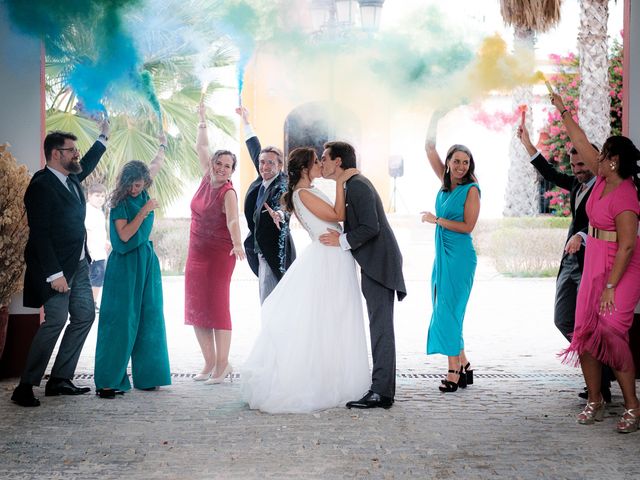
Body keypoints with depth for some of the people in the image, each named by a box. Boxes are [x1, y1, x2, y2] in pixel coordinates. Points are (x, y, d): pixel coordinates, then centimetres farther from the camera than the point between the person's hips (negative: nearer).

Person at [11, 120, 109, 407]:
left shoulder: (70, 178, 10)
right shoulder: (41, 185, -16)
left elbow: (86, 165, 37)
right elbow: (40, 233, -21)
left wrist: (103, 138, 39)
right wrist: (54, 274, -24)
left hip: (78, 265, 10)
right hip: (56, 266, -10)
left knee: (84, 316, 10)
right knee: (55, 321, -13)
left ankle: (59, 380, 16)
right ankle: (25, 386, -5)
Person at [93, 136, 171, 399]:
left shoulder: (142, 193, 7)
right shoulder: (120, 203, -9)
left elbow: (156, 165, 24)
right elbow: (124, 235, -18)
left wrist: (163, 146, 38)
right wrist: (144, 211, -20)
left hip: (146, 262, 7)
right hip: (125, 265, -7)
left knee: (148, 318, 7)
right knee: (120, 321, -8)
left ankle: (146, 376, 13)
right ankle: (107, 382, -8)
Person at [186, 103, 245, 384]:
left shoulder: (227, 192, -13)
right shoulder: (207, 179, 5)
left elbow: (232, 220, -30)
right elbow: (201, 148, 19)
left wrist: (238, 244, -46)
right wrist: (203, 120, 20)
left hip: (219, 255, -7)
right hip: (196, 253, 7)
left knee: (217, 307, -8)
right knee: (196, 308, 7)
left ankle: (222, 365, -4)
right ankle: (210, 363, 15)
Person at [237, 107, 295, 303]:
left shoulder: (282, 186, -15)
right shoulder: (263, 180, 7)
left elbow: (283, 208, -35)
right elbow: (255, 150, 21)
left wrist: (280, 214, -59)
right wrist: (246, 121, 31)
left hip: (274, 252, -9)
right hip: (262, 251, 9)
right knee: (267, 303, 14)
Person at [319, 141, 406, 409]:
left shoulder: (357, 186, -14)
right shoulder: (351, 185, 18)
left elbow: (371, 227, -21)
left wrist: (342, 241, -14)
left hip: (378, 263, -11)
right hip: (374, 263, 11)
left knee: (381, 326, -10)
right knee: (379, 325, 12)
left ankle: (381, 392, -10)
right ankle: (382, 386, 18)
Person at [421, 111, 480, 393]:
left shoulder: (471, 190, -8)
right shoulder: (446, 183, 10)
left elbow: (468, 226, -12)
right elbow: (430, 149, 12)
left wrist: (436, 220, -9)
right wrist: (435, 120, 5)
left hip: (459, 256, -7)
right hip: (442, 254, 7)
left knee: (449, 311, -10)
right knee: (443, 310, 9)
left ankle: (454, 371, -7)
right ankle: (463, 365, 17)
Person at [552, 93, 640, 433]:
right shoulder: (603, 180, 5)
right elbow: (581, 143, 16)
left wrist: (611, 286, -22)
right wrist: (562, 112, 20)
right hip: (594, 267, 9)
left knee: (611, 336, -13)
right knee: (584, 335, 6)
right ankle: (594, 401, 15)